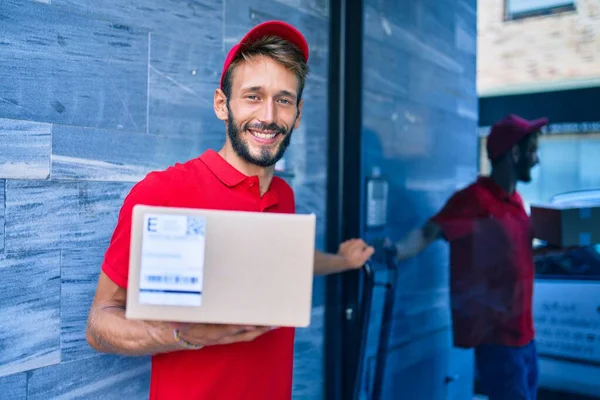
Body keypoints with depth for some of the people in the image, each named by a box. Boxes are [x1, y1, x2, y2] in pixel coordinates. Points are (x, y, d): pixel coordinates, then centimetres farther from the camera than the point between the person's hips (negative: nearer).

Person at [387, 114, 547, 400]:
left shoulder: (515, 200, 9)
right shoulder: (475, 197, -18)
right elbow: (429, 231, -28)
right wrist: (397, 250, -45)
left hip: (523, 334, 9)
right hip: (496, 336, -9)